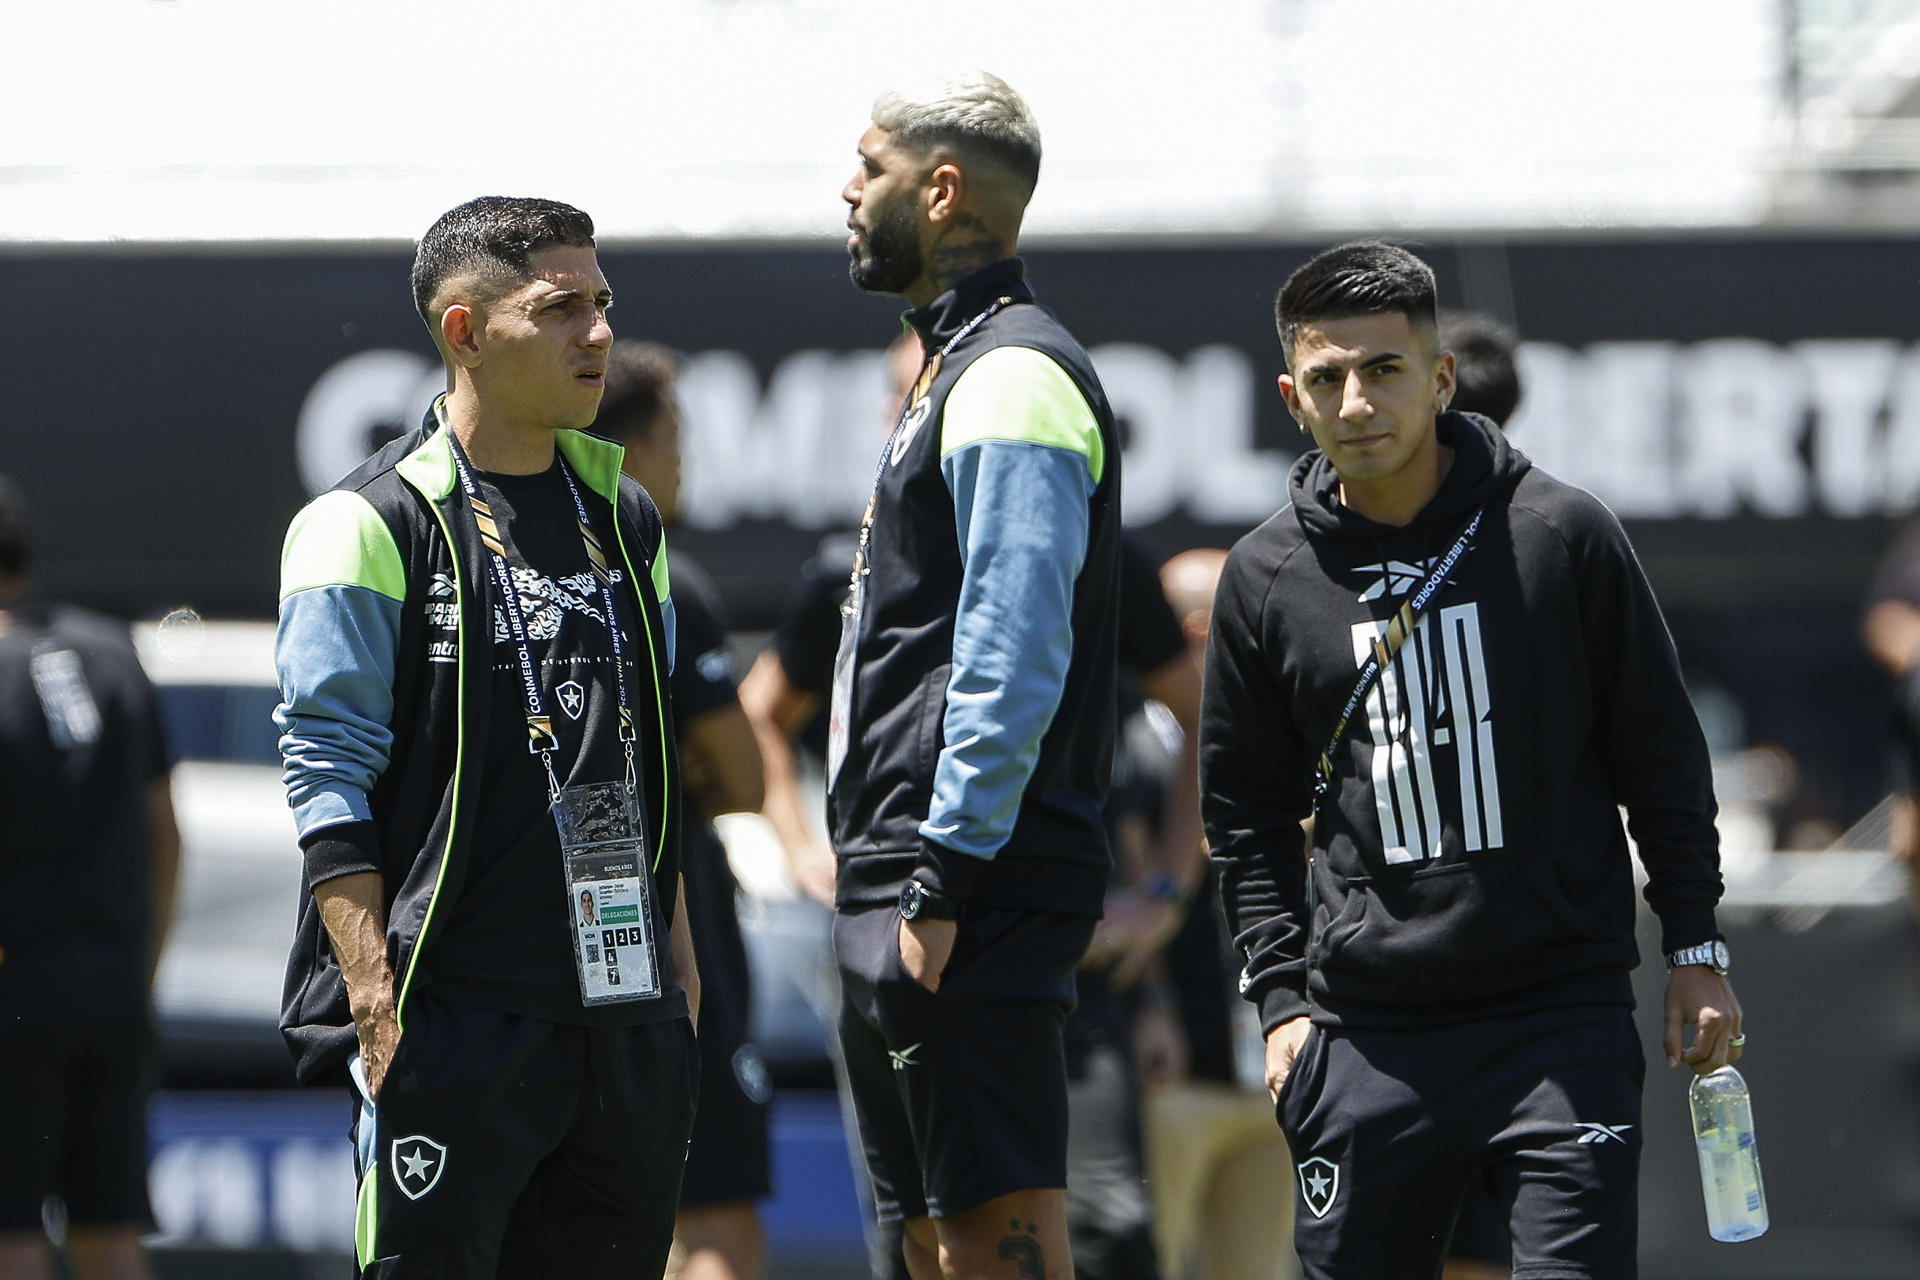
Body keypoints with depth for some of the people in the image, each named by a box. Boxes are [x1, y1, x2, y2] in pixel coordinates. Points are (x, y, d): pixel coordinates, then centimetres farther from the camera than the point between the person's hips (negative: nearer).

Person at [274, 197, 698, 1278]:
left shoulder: (623, 519, 17)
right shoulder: (370, 525, -4)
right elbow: (328, 776, -8)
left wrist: (679, 959, 17)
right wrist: (375, 996, -15)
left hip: (632, 1014, 6)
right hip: (458, 1017, -6)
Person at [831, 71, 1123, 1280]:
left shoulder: (1011, 378, -12)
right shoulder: (959, 370, 21)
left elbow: (1015, 657, -21)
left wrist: (947, 879, -23)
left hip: (971, 898, -11)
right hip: (904, 884, 11)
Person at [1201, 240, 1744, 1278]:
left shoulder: (1563, 537, 0)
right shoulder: (1266, 580, 4)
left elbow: (1662, 759, 8)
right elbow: (1245, 810, 13)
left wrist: (1696, 951, 6)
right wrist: (1281, 996, 5)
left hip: (1563, 1018, -2)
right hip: (1366, 1035, 2)